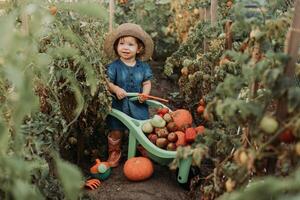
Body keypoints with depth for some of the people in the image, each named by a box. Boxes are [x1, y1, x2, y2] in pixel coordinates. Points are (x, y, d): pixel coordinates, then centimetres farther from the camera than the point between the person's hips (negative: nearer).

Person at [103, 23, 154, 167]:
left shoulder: (143, 66, 0)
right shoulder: (114, 66, -7)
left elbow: (147, 83, 5)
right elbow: (108, 83, -6)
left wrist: (145, 93, -13)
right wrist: (116, 89, -24)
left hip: (138, 105, 2)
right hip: (119, 105, -1)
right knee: (116, 132, 6)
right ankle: (114, 153, 28)